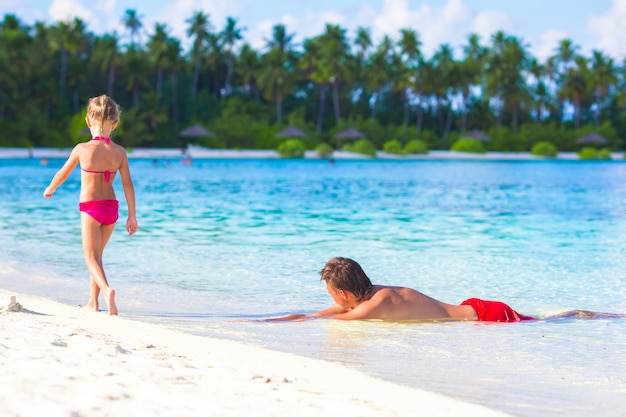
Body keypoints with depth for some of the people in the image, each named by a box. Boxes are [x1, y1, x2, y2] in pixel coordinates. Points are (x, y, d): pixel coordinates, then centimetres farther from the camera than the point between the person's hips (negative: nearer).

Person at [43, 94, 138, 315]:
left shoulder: (82, 149, -10)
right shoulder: (119, 152, -4)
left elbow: (63, 173, 5)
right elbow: (127, 184, -5)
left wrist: (50, 189, 25)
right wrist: (132, 215, 1)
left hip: (90, 206, -4)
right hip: (111, 206, 4)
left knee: (91, 257, -2)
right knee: (97, 254, 19)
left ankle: (106, 289, -30)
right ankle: (93, 301, 24)